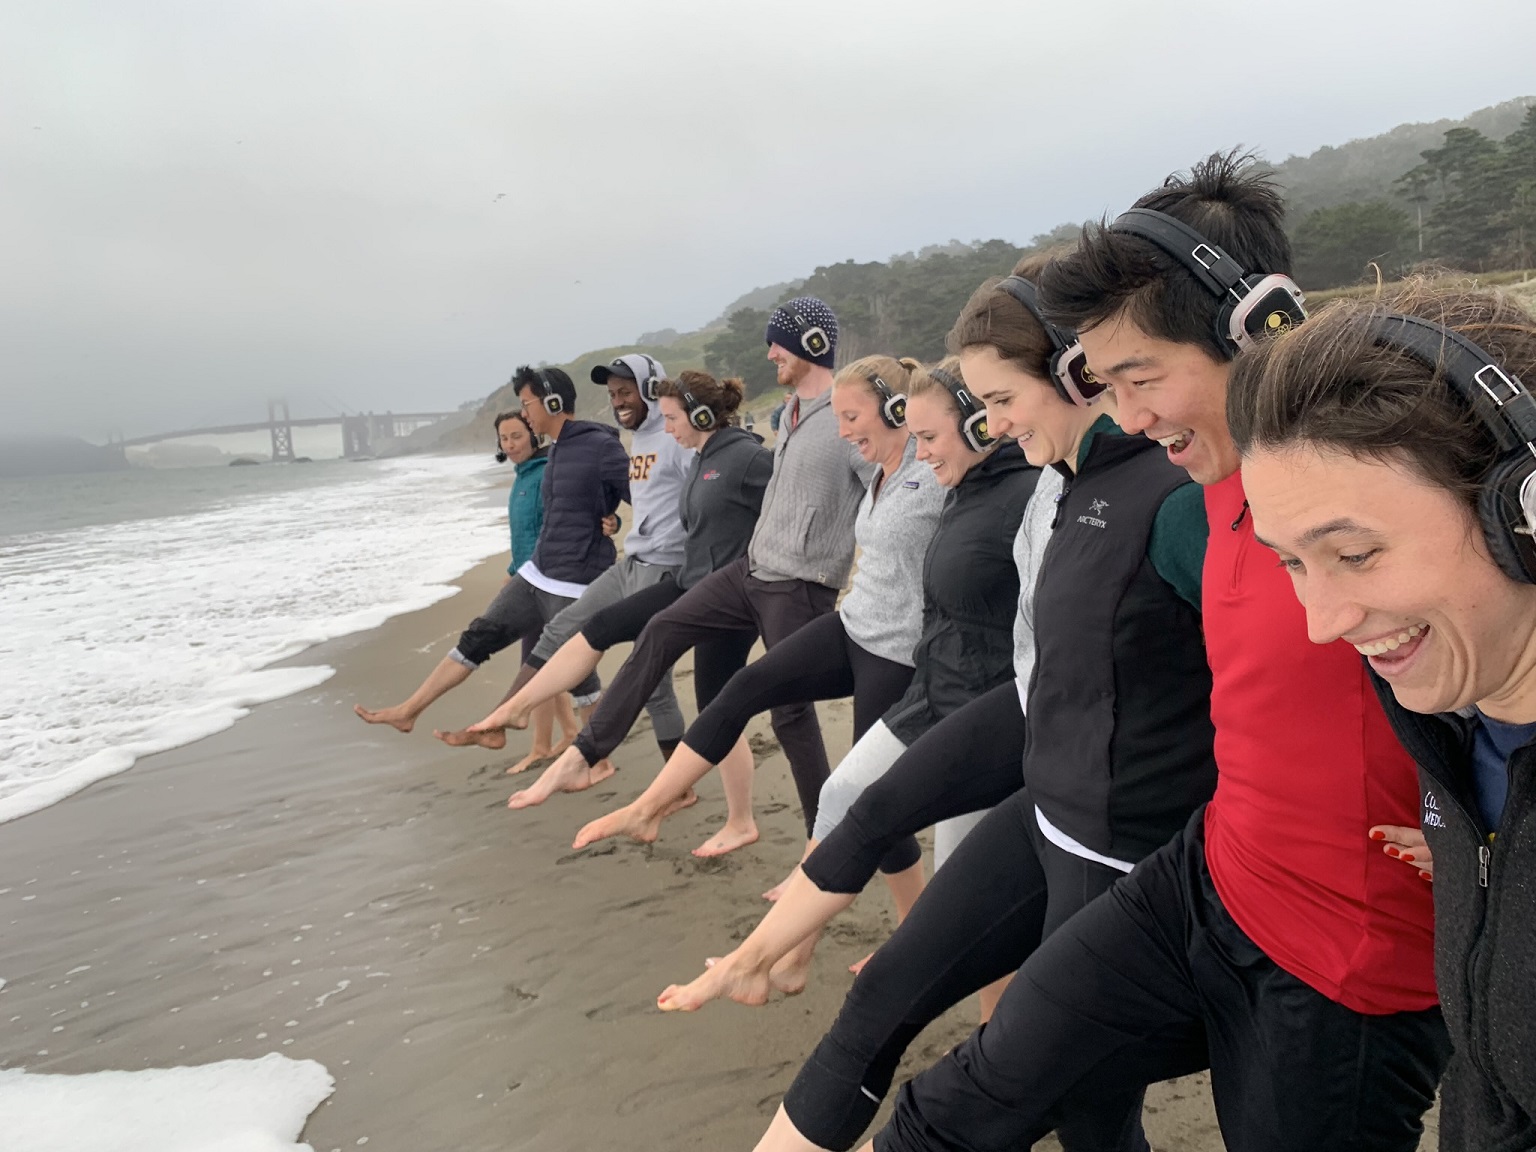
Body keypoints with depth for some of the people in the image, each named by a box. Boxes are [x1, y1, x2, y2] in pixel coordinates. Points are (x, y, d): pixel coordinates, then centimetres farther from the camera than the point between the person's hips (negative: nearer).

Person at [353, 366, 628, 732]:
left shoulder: (600, 446, -16)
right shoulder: (556, 450, 12)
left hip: (574, 586, -9)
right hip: (536, 575, 9)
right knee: (478, 637, 10)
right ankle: (407, 711, 18)